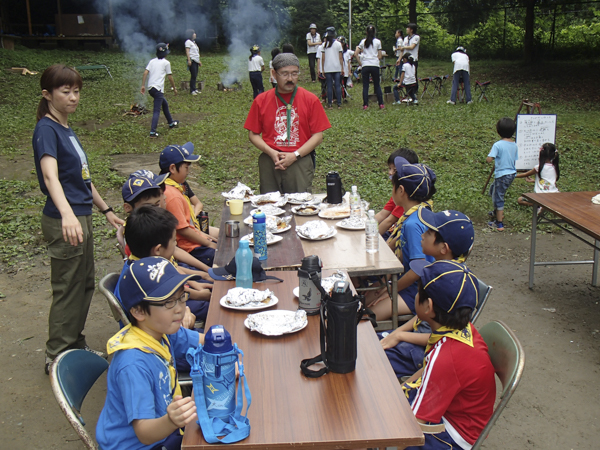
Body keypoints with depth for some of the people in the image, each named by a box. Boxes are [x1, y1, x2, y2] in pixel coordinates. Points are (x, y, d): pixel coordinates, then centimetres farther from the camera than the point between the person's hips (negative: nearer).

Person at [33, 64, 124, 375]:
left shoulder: (66, 129, 12)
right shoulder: (46, 130, -16)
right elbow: (50, 176, -33)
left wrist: (106, 211, 23)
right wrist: (67, 215, -49)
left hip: (81, 218, 9)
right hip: (64, 223, -9)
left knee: (85, 284, 18)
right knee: (68, 290, 2)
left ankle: (76, 344, 34)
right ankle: (57, 357, 17)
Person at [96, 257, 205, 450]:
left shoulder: (162, 331, -4)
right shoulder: (133, 365, -29)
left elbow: (203, 340, 12)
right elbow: (144, 433, -31)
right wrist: (172, 421, -51)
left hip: (161, 429, 8)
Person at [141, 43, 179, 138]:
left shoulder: (152, 61, 13)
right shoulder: (166, 62, -1)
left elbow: (145, 73, 3)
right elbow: (170, 77, 1)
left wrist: (143, 86, 3)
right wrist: (174, 88, 12)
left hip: (150, 88, 7)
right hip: (158, 89, -7)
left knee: (165, 103, 26)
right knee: (157, 110, -10)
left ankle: (171, 123, 39)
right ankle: (152, 132, -19)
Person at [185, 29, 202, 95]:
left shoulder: (193, 42, 22)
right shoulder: (188, 42, -5)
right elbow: (187, 51, -13)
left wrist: (199, 61, 24)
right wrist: (189, 60, -22)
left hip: (196, 60, 9)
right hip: (192, 60, -9)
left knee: (195, 76, 8)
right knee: (193, 75, -10)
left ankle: (194, 89, 13)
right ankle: (192, 90, -8)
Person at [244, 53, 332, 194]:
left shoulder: (310, 99, 3)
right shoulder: (261, 101, 6)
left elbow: (318, 136, 1)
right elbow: (253, 134, 8)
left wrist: (295, 155, -10)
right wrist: (271, 152, -8)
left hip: (300, 162, -1)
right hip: (269, 163, 1)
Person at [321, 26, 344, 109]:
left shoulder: (324, 44, 1)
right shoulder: (338, 44, -1)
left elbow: (323, 58, 1)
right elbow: (340, 57, 0)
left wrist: (323, 68, 7)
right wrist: (342, 68, 6)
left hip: (327, 68, 0)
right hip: (337, 68, 0)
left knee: (329, 86, 3)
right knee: (337, 85, 3)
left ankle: (330, 103, 2)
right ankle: (339, 103, 0)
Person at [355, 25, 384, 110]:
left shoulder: (363, 41, 5)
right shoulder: (378, 42, 3)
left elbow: (356, 53, 1)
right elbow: (379, 56, 3)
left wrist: (360, 62, 11)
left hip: (365, 65, 0)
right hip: (375, 65, 0)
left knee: (365, 86, 3)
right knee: (377, 85, 7)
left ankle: (365, 104, -3)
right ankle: (381, 104, 4)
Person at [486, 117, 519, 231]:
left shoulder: (498, 145, -18)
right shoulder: (514, 145, 3)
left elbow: (489, 159, -24)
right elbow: (515, 160, 10)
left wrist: (491, 153, -4)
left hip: (502, 175, -8)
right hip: (511, 174, 8)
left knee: (498, 197, 1)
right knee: (493, 189, 29)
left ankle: (499, 224, 5)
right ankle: (497, 212, 42)